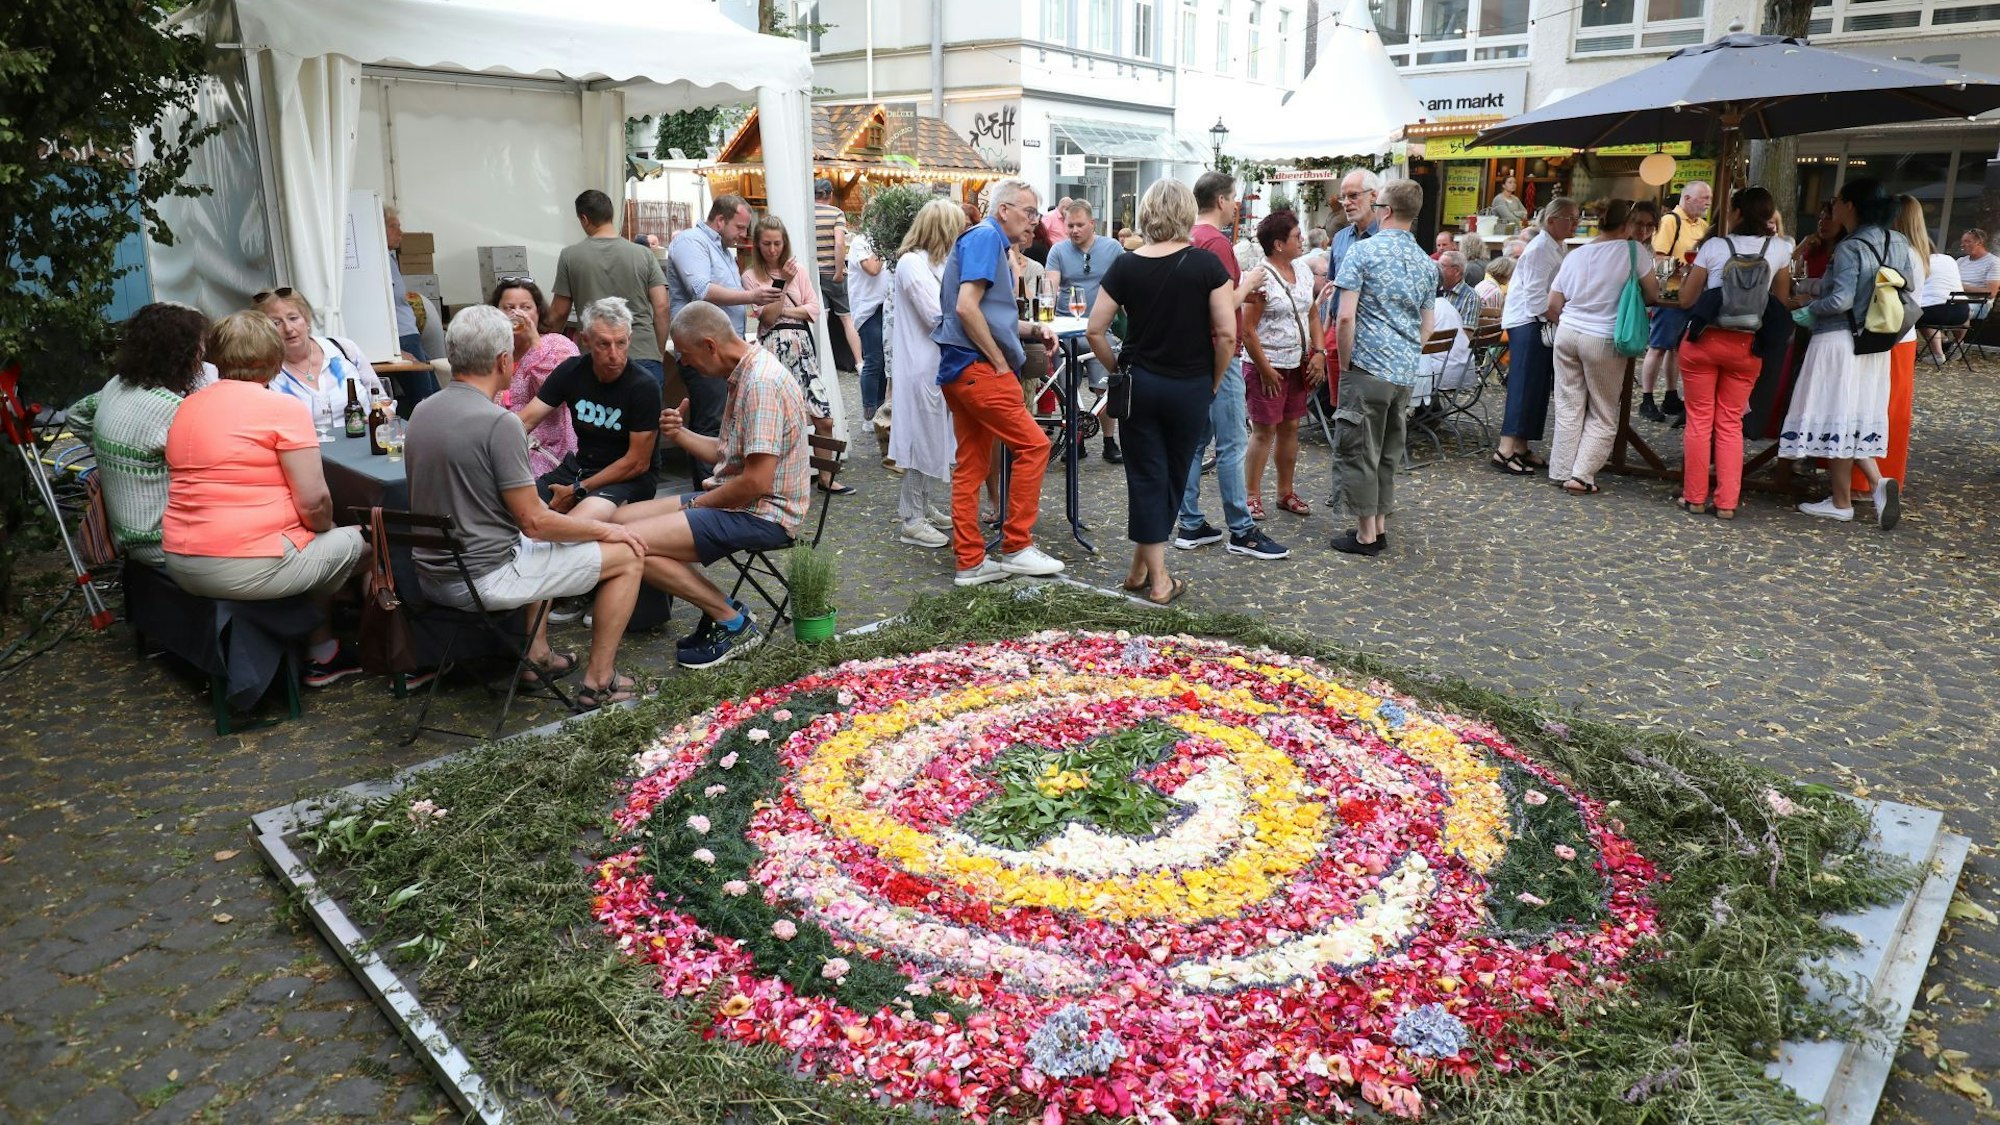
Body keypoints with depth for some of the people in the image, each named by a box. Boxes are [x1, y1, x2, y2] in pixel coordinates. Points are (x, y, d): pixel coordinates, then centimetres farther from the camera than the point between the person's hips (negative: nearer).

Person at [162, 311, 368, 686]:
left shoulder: (187, 407, 11)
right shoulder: (283, 408, -11)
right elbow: (313, 502, -15)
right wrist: (326, 528, 7)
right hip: (247, 570, -8)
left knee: (319, 538, 30)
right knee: (356, 542, 16)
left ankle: (321, 649, 31)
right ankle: (320, 652, 30)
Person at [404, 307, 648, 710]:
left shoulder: (422, 412, 4)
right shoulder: (499, 422, -22)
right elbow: (533, 522, -19)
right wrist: (605, 530, -5)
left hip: (432, 573, 9)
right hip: (482, 580, -9)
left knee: (539, 545, 36)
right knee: (627, 554, 1)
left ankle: (537, 657, 33)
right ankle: (599, 682, 6)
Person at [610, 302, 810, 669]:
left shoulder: (762, 383, -21)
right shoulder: (743, 373, 11)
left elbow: (756, 482, -25)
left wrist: (698, 503, -10)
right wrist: (681, 434, 5)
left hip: (762, 514, -11)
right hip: (739, 500, 11)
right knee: (622, 518, 10)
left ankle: (732, 622, -5)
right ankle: (721, 609, 5)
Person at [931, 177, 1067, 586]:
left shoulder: (996, 245, 21)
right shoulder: (985, 238, -9)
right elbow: (966, 307, -21)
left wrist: (1035, 329, 11)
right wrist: (1000, 363, -15)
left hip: (960, 369, 10)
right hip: (977, 366, -10)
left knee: (971, 466, 9)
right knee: (1033, 445, -6)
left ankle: (970, 562, 14)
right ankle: (1016, 546, 2)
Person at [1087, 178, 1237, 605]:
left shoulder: (1126, 266, -4)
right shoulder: (1206, 264, -8)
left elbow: (1096, 331, -4)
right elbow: (1227, 335, -11)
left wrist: (1119, 370, 9)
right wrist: (1213, 383, 2)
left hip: (1139, 383, 1)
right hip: (1191, 387, -1)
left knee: (1146, 477, 8)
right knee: (1174, 477, 14)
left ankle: (1155, 577, 12)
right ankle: (1144, 568, 22)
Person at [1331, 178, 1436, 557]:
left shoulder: (1362, 252, -8)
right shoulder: (1427, 263, 12)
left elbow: (1346, 317, -14)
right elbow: (1427, 325, 17)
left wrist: (1344, 364, -5)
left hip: (1368, 367, -6)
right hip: (1406, 371, 6)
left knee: (1360, 451, 1)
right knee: (1388, 452, 14)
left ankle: (1366, 535, 5)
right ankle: (1380, 526, 21)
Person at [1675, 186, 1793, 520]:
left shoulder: (1714, 246, -5)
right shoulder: (1778, 249, 2)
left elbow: (1686, 300, -2)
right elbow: (1782, 302, 11)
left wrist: (1688, 274, 16)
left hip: (1704, 339, -2)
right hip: (1746, 345, 2)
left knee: (1699, 420, 6)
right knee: (1731, 424, 11)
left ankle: (1694, 497, 10)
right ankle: (1726, 502, 10)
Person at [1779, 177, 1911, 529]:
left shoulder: (1850, 248, -16)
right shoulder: (1899, 244, 8)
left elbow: (1841, 300, -23)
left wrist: (1809, 305, -5)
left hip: (1839, 341, -8)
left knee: (1835, 417, 1)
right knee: (1860, 416, 17)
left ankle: (1841, 502, 6)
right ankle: (1878, 480, -3)